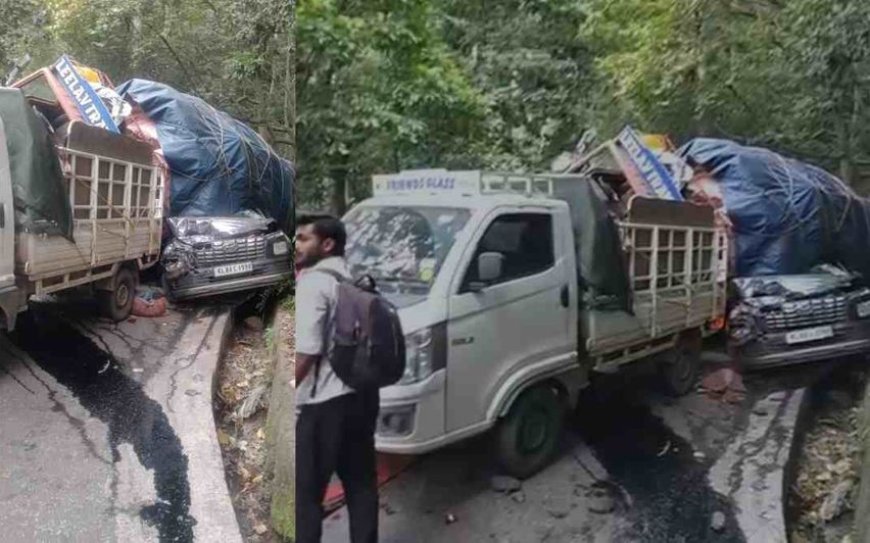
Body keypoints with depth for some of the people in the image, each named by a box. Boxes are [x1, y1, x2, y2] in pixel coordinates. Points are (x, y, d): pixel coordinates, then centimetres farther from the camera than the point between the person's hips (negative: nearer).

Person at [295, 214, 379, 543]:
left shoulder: (314, 282, -13)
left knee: (304, 490, 0)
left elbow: (305, 352, -20)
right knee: (361, 483, 16)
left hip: (324, 402, -9)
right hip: (361, 395, 9)